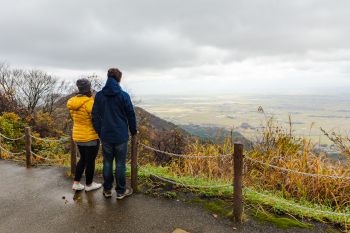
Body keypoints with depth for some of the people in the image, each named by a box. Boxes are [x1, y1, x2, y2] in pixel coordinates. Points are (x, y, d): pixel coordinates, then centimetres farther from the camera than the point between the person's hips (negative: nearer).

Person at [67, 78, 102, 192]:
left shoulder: (72, 102, 1)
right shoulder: (90, 102, -22)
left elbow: (75, 118, 11)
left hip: (78, 136, 7)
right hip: (91, 137, -7)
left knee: (83, 159, 22)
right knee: (90, 161, 9)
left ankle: (76, 183, 26)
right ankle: (89, 185, 25)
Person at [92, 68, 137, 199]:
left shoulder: (99, 96, 0)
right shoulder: (124, 96, -10)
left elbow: (95, 116, 3)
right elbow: (131, 115, -5)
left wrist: (99, 132, 13)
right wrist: (133, 131, 10)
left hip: (105, 136, 3)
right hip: (121, 136, -3)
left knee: (107, 163, 15)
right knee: (120, 164, 7)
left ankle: (107, 190, 25)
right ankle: (121, 191, 18)